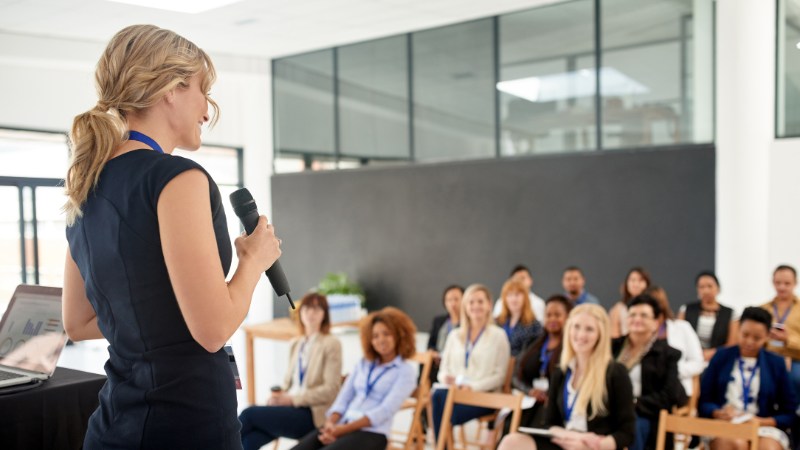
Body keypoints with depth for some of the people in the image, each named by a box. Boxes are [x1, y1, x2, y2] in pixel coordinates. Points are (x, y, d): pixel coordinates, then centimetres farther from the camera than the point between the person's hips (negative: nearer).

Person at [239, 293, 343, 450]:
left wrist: (292, 399, -14)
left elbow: (330, 389, -7)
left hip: (310, 415, -5)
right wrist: (279, 395, -2)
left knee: (249, 413, -22)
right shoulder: (295, 344, 20)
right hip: (290, 407, 5)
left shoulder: (331, 344, 0)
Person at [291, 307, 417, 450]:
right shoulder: (363, 364, 21)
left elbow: (385, 411, -9)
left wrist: (343, 429, -17)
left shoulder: (406, 371, 4)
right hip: (342, 426, 6)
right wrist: (330, 424, -9)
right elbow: (343, 398, 13)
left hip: (371, 433, -5)